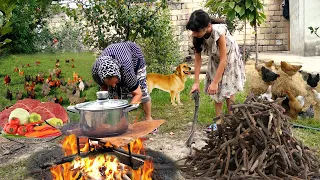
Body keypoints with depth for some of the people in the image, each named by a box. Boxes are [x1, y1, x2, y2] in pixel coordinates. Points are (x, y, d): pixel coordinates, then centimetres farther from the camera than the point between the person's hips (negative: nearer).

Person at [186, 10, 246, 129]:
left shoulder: (219, 32, -39)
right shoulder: (197, 36, -24)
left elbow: (223, 59, -34)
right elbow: (197, 59, -17)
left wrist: (215, 82, -33)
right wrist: (196, 82, -19)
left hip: (229, 59, -4)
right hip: (215, 60, 4)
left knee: (228, 91, -1)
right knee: (216, 92, 4)